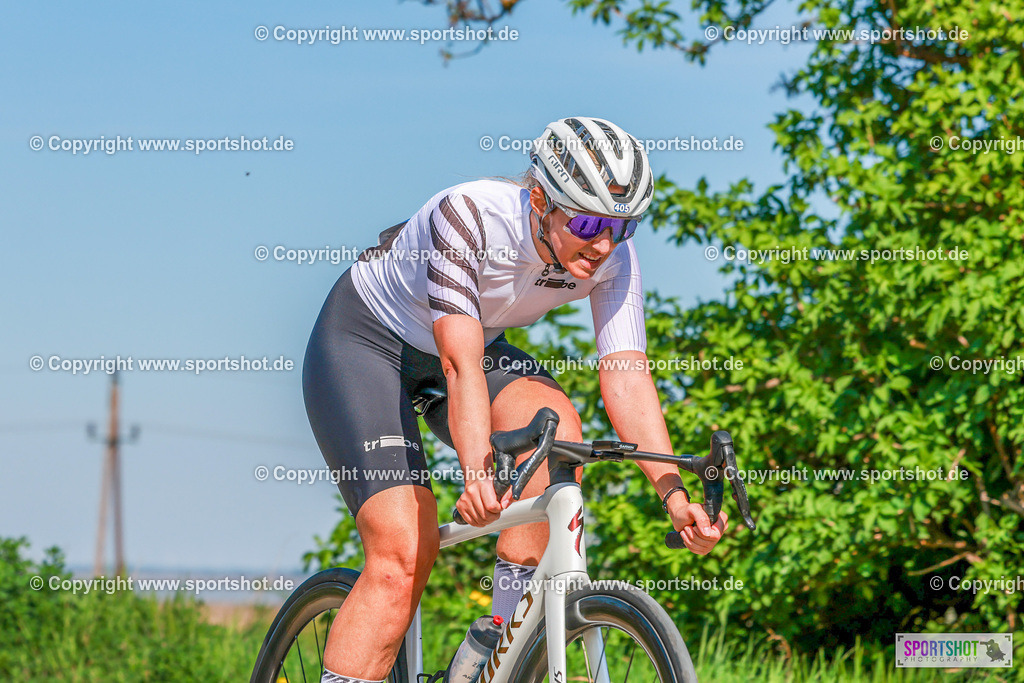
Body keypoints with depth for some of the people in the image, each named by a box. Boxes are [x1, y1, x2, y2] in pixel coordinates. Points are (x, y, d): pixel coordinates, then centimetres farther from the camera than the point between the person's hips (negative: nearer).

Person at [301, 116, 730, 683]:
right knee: (404, 551, -22)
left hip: (479, 345, 5)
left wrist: (674, 494, -38)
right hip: (363, 342, -5)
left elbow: (626, 380, -25)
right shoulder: (469, 216, -35)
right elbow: (461, 364, -43)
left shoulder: (612, 258, -19)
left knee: (555, 422, -27)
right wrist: (477, 475, -57)